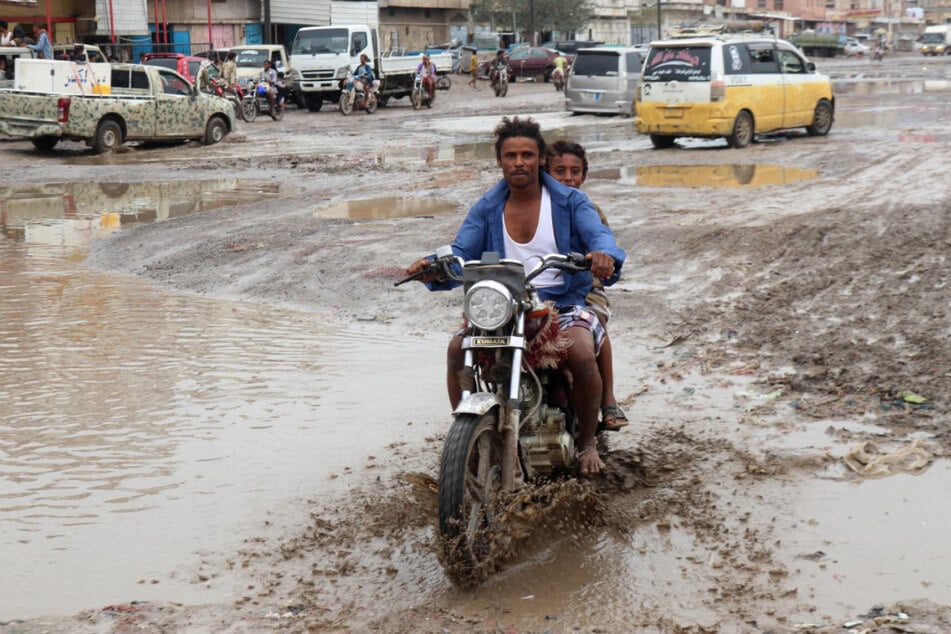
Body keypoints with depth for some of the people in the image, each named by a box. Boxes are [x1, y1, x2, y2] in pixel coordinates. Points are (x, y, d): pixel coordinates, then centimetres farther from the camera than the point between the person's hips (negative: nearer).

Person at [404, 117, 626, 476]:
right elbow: (461, 252, 1)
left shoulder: (570, 202, 4)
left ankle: (587, 441, -3)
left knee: (582, 355, -31)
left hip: (562, 304, -2)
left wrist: (605, 255, -39)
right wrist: (434, 267, -24)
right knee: (458, 349, -24)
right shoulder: (486, 209, 12)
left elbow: (598, 234, -13)